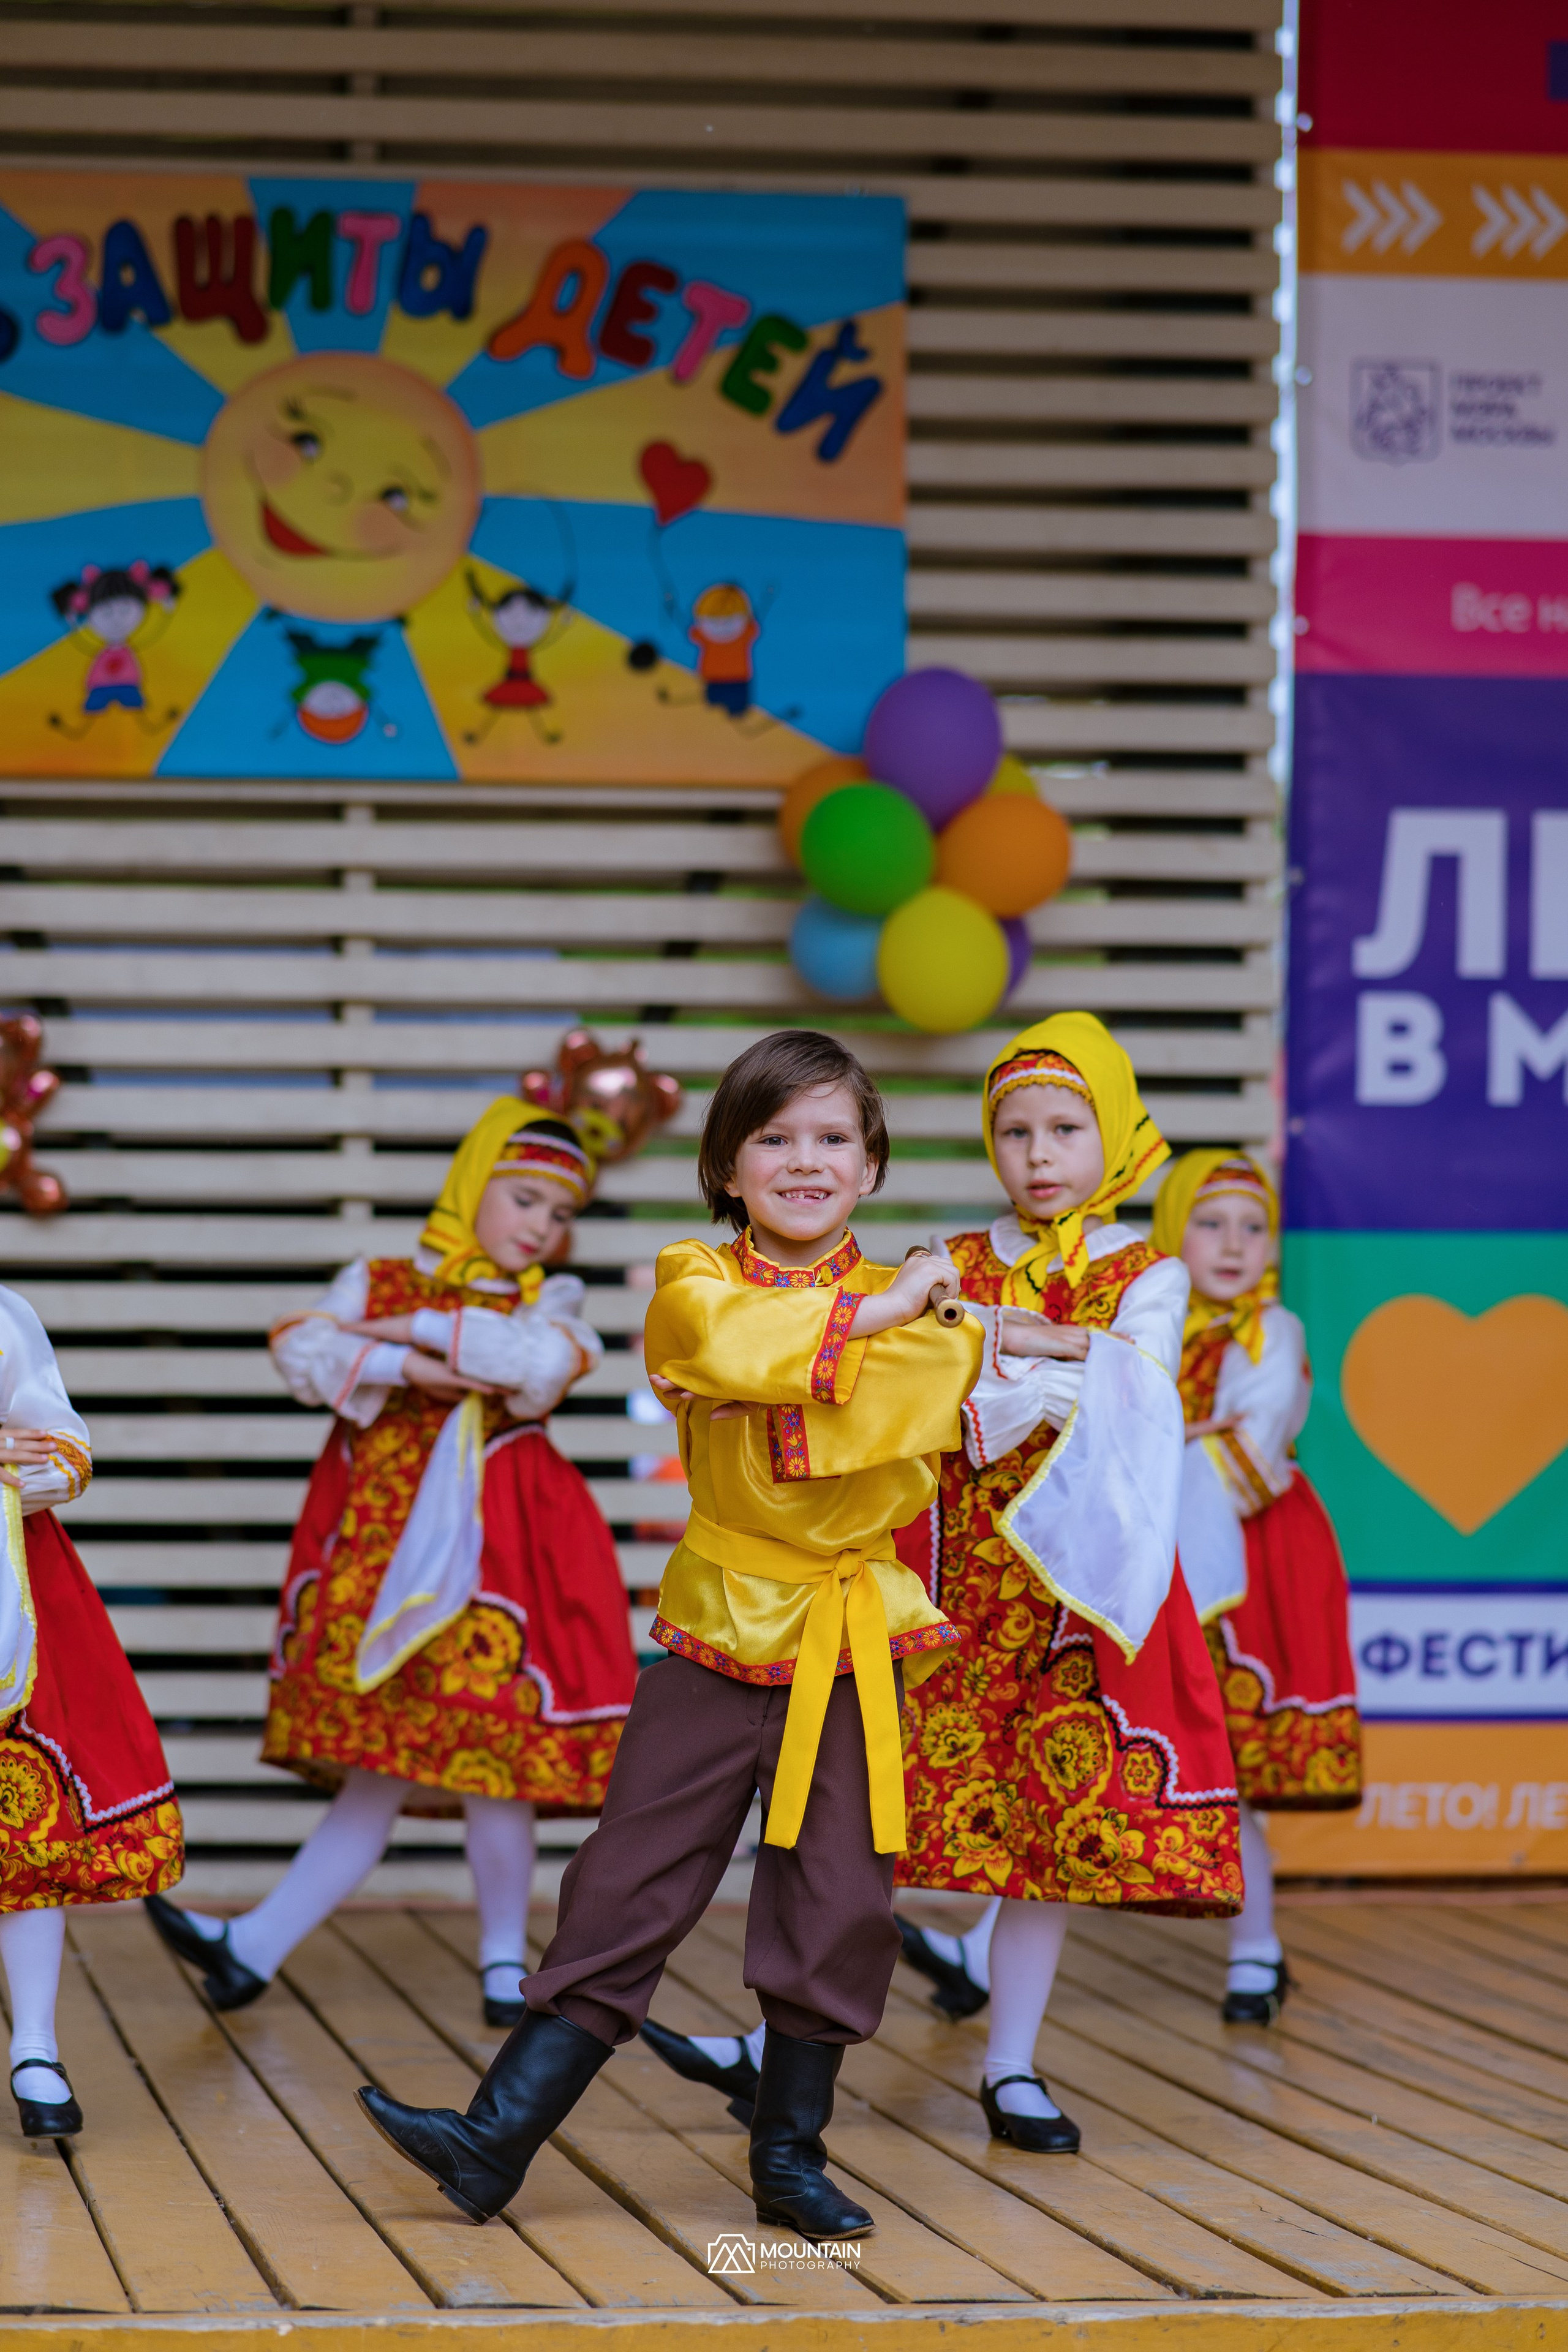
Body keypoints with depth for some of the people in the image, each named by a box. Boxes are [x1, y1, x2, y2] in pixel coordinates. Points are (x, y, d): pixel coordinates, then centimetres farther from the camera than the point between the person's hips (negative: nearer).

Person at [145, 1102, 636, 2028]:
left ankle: (504, 1962, 10)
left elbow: (543, 1362, -14)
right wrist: (408, 1370, -19)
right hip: (380, 1552, 1)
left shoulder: (550, 1304, 9)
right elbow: (303, 1350, -6)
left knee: (488, 1757, -4)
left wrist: (421, 1328, -9)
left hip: (490, 1560, -1)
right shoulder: (379, 1282, 11)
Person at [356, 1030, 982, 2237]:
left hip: (855, 1640, 1)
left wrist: (798, 1352, -21)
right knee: (627, 1888, -1)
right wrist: (871, 1314, -18)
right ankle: (495, 2140, 2)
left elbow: (936, 1391, -18)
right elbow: (733, 1341, -24)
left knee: (836, 1910, 3)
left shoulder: (915, 1301, 3)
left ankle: (791, 2157, 19)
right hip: (718, 1630, -1)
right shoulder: (693, 1282, 0)